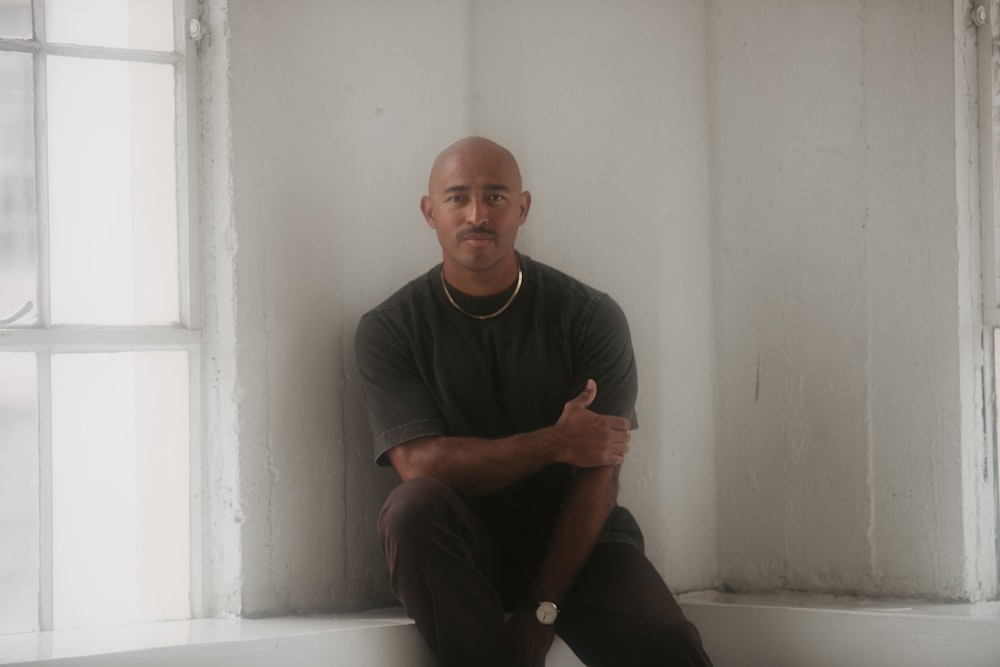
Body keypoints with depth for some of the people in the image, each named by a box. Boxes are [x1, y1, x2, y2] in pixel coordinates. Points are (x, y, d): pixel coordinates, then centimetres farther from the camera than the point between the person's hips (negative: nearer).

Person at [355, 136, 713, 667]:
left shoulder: (590, 317, -3)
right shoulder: (388, 330, -2)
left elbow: (598, 474, -10)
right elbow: (419, 463, -14)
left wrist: (539, 611, -18)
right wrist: (554, 444, -17)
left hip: (575, 541, -1)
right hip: (465, 546, 1)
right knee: (413, 507, -35)